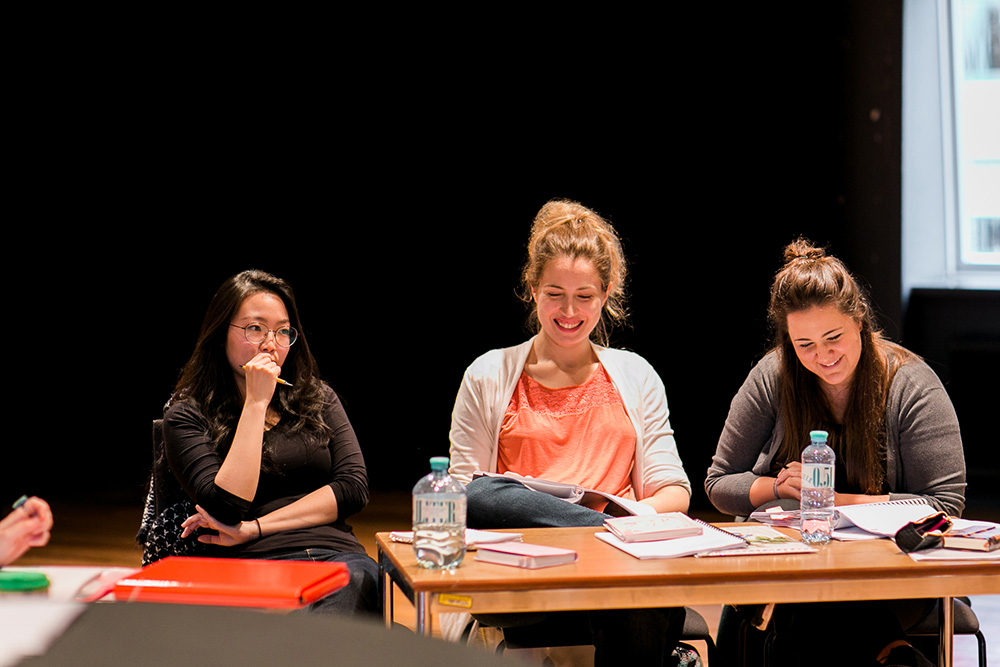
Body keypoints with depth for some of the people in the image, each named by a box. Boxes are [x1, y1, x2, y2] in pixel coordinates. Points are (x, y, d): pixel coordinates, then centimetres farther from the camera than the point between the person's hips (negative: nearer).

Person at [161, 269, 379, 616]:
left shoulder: (317, 397, 21)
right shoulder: (187, 415, 8)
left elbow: (354, 486, 7)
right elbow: (227, 508, -7)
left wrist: (254, 528, -2)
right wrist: (256, 403, -6)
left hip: (337, 552, 4)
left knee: (361, 576, -35)